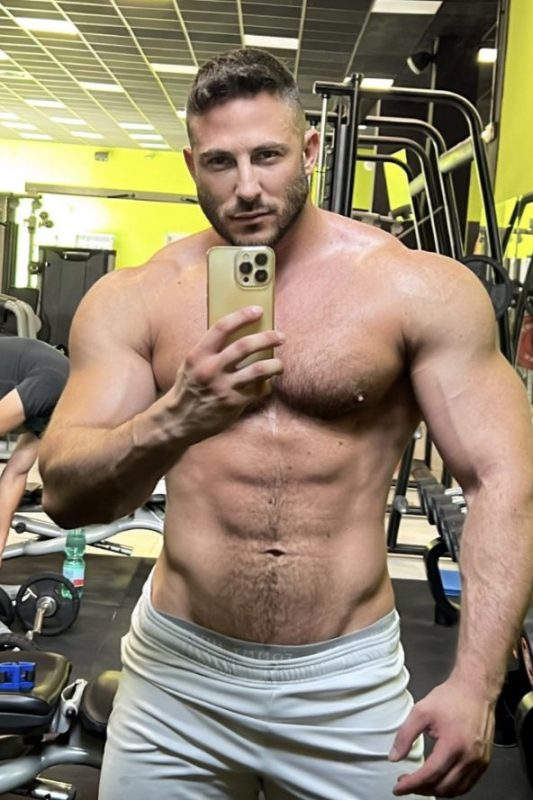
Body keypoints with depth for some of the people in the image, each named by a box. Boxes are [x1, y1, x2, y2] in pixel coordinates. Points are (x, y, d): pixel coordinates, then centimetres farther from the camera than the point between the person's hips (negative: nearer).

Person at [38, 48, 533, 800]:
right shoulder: (133, 301, -3)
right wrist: (175, 420, -28)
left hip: (350, 681, -1)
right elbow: (65, 495, -8)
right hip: (177, 671, 2)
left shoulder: (420, 288, -8)